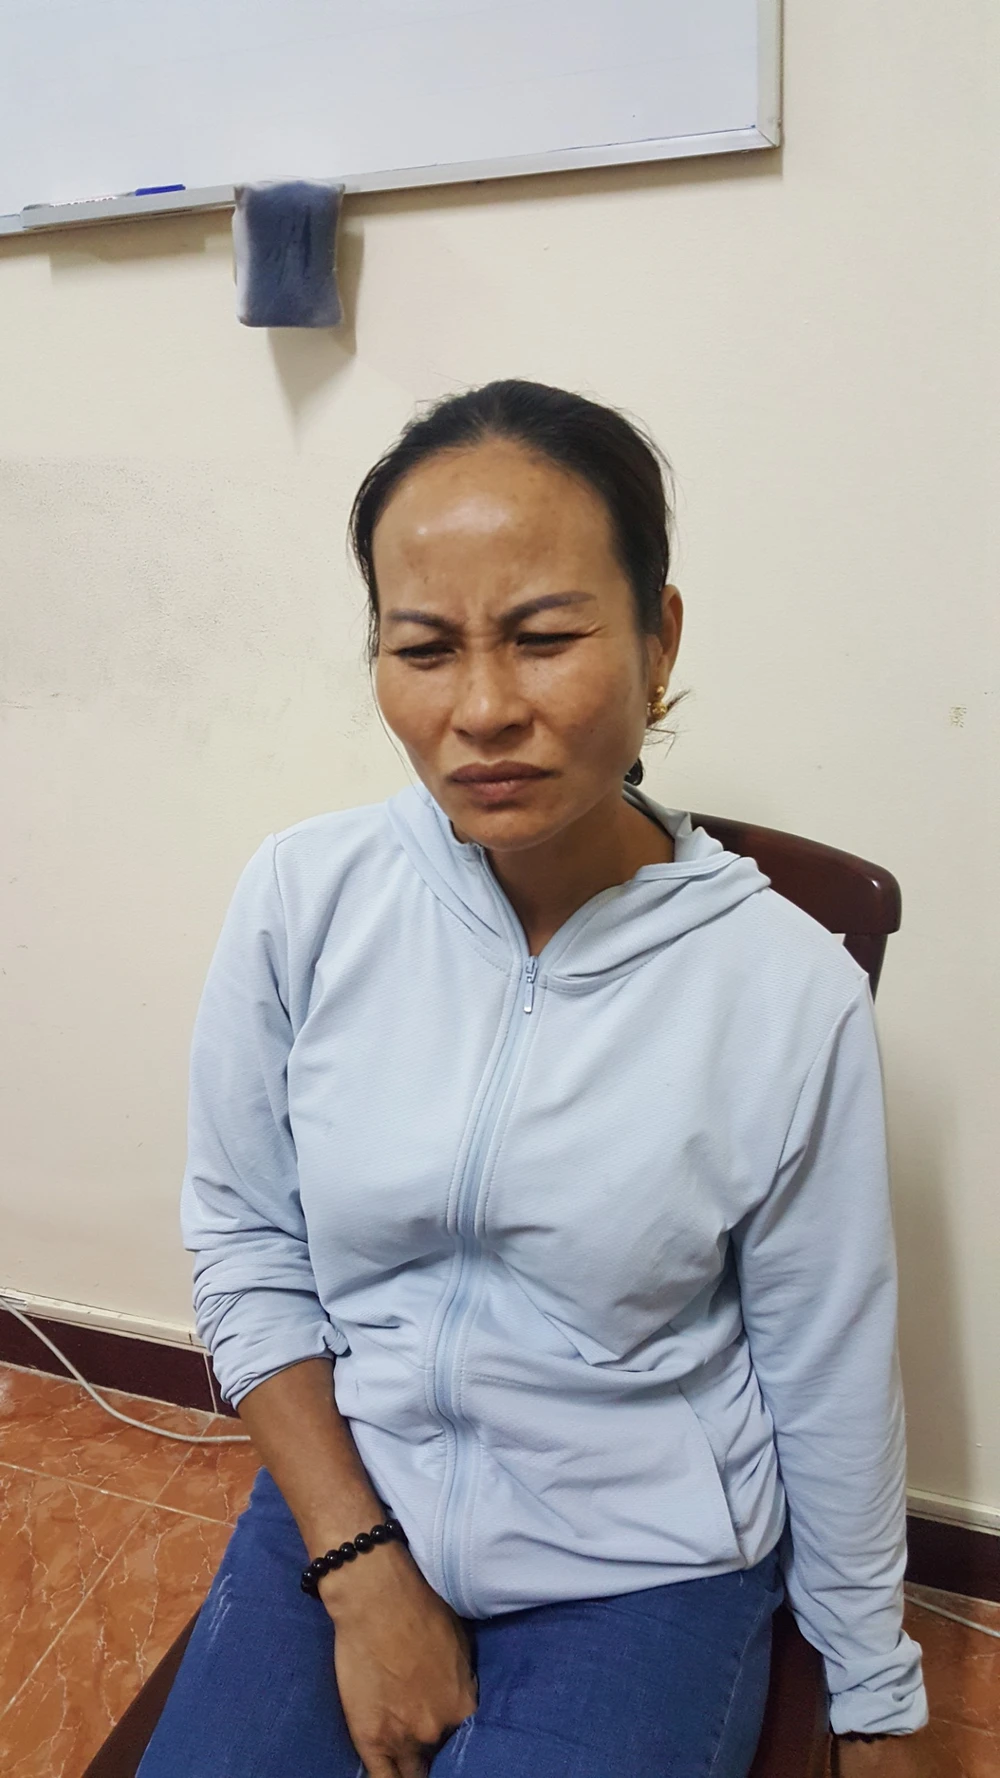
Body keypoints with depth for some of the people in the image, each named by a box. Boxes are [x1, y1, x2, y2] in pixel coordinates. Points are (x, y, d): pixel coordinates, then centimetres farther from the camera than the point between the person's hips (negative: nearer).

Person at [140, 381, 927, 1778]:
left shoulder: (790, 992, -18)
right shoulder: (304, 898, -12)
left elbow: (833, 1388, -6)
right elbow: (244, 1240, -3)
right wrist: (362, 1572, -7)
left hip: (641, 1568, -1)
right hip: (338, 1502, 2)